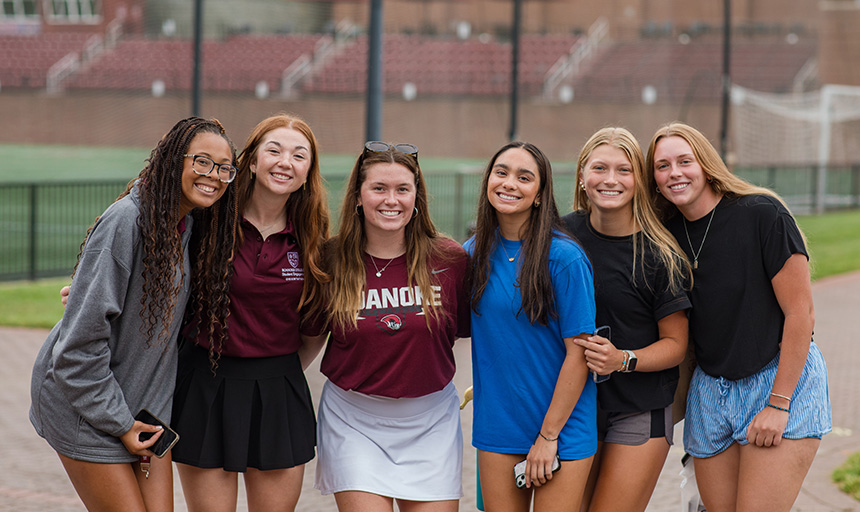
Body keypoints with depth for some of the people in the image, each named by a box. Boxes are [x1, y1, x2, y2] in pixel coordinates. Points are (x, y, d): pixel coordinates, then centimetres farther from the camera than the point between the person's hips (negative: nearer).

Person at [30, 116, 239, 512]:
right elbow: (82, 337, -21)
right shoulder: (126, 220, -20)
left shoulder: (189, 226, 6)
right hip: (85, 405, -7)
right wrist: (117, 421, -16)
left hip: (148, 403, 8)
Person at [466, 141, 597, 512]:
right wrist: (487, 385, 0)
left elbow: (578, 353, -14)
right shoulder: (475, 252, 3)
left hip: (561, 426, -4)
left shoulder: (564, 258, -13)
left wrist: (549, 435, -13)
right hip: (497, 426, 4)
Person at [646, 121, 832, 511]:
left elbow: (800, 313, -13)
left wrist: (778, 405, -15)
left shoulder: (762, 214, -12)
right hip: (710, 389, 5)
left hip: (782, 379, -5)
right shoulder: (668, 234, 4)